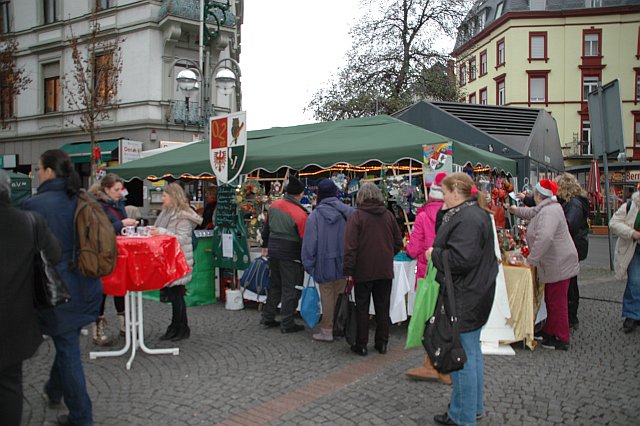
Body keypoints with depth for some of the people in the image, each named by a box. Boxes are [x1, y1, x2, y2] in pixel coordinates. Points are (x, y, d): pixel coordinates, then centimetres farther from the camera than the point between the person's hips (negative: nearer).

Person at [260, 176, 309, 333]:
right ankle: (287, 324, 10)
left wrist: (265, 246, 26)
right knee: (290, 290, 5)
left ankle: (267, 318, 28)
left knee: (275, 285, 21)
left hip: (273, 253, 7)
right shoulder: (300, 214, -19)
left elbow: (266, 228, 14)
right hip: (290, 256, -7)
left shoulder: (274, 206, 2)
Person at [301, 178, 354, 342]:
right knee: (341, 295, 12)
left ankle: (327, 331, 13)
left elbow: (309, 242, -7)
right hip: (343, 262, 2)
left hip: (324, 264, -2)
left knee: (327, 297, 6)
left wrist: (308, 264, 2)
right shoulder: (348, 212, -5)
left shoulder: (315, 215, -9)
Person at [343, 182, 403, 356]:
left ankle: (361, 345, 12)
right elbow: (398, 242, 8)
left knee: (362, 308, 6)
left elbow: (350, 246, -15)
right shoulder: (388, 215, 3)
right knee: (383, 308, 13)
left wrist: (348, 270, -13)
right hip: (385, 270, 4)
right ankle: (382, 343, 20)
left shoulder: (356, 216, -10)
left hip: (363, 270, -3)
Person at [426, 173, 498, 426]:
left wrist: (434, 254, -14)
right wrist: (438, 253, 10)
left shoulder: (466, 219, -21)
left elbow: (461, 258, -29)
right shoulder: (478, 213, 13)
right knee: (472, 352, 20)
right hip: (475, 294, 11)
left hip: (464, 299, -11)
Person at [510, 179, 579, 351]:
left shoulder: (549, 212, -24)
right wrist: (516, 210, 44)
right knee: (551, 300, 20)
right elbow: (532, 212, 33)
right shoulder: (545, 209, 9)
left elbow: (544, 237, -36)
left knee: (557, 301, -1)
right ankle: (549, 331, 32)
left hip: (559, 264, -11)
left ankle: (561, 339, 9)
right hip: (555, 264, 11)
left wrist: (532, 259, -29)